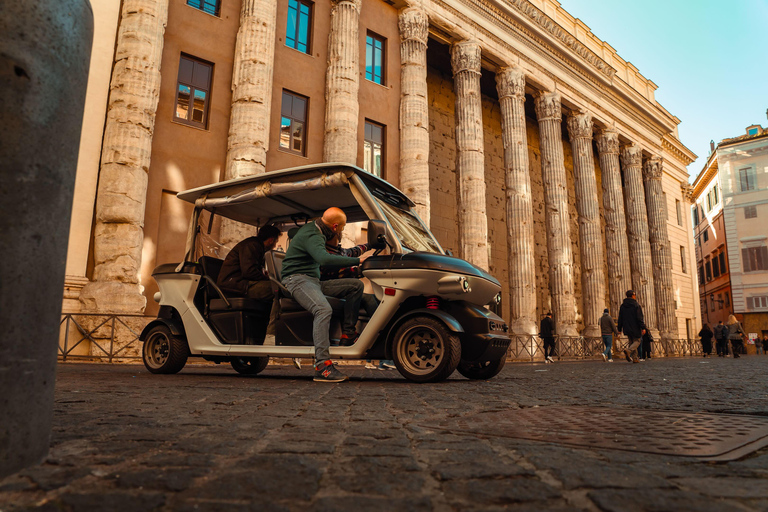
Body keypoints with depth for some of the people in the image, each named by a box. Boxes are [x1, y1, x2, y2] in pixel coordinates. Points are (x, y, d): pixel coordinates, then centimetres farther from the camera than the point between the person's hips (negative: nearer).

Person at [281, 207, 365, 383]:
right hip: (297, 279, -10)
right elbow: (324, 258, -37)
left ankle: (348, 333, -5)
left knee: (356, 285, -1)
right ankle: (322, 366, -42)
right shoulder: (312, 236, -16)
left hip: (314, 280, 10)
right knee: (324, 309, -37)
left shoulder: (314, 229, 16)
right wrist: (357, 260, -32)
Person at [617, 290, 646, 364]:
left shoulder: (622, 306, 8)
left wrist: (620, 329, 14)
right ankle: (628, 350, -23)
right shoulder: (636, 305, -9)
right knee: (637, 341, 4)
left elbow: (620, 319, 10)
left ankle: (634, 358, 7)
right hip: (635, 328, -5)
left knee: (631, 342, 12)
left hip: (627, 329, 5)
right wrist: (643, 328, -14)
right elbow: (640, 318, -15)